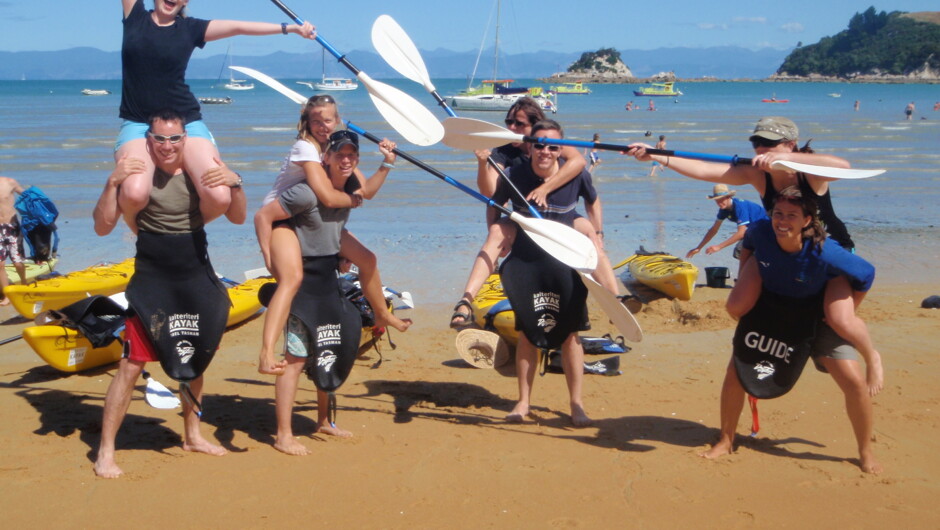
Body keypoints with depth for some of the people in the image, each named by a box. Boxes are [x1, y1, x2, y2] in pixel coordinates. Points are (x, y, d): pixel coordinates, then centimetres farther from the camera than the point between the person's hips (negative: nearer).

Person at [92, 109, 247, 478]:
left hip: (196, 278, 4)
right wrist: (112, 183, -25)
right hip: (152, 280, -4)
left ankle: (192, 436, 35)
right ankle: (105, 451, 1)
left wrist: (234, 184, -19)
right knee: (132, 364, -7)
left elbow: (237, 218, -1)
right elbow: (103, 227, -12)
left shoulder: (201, 170, -1)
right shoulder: (136, 171, -9)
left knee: (194, 359, 16)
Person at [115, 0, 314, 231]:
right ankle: (140, 231, 6)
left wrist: (290, 28, 4)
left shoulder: (190, 28, 8)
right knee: (134, 193, -31)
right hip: (138, 124, -1)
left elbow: (238, 27, 6)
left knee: (220, 197, -22)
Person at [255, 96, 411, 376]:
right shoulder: (305, 147, -22)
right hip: (278, 218, -9)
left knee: (366, 258, 14)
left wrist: (387, 163, -13)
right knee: (293, 277, -34)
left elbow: (367, 190, 0)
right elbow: (328, 197, -32)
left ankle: (382, 314, 42)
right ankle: (267, 353, -46)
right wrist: (354, 199, -12)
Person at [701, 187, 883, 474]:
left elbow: (866, 274, -18)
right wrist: (744, 284, 6)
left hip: (816, 319, -3)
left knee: (854, 381, -14)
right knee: (735, 371, -7)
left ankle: (866, 453, 8)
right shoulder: (761, 232, -25)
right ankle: (725, 441, 13)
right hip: (771, 317, 3)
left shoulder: (823, 253, -35)